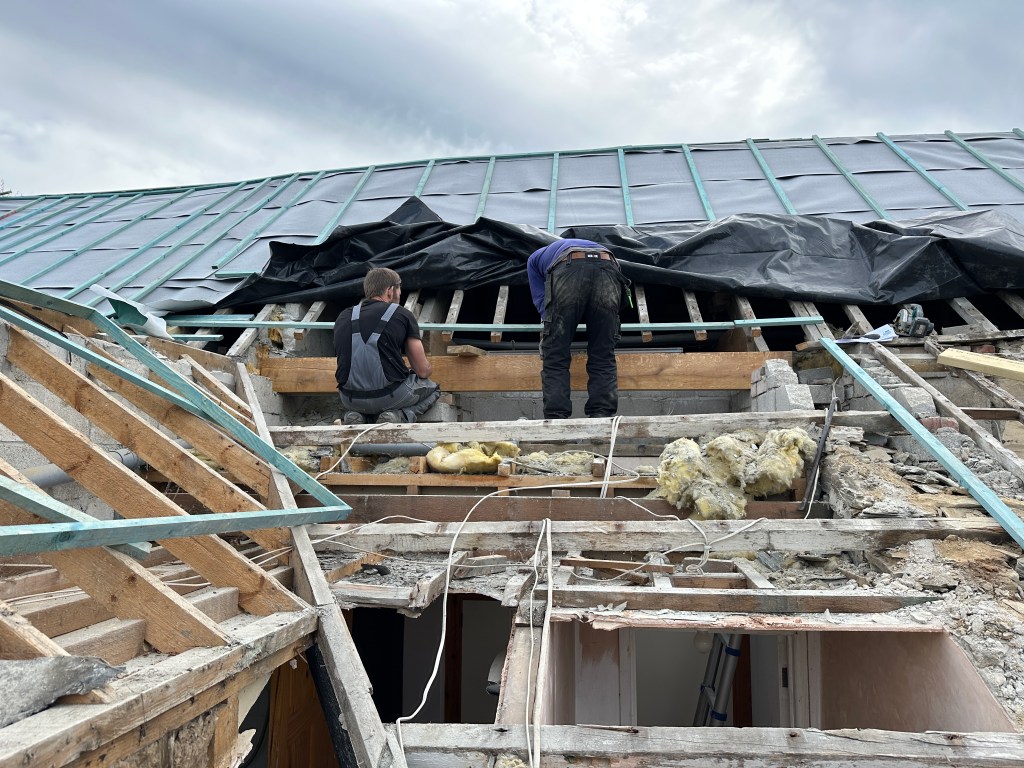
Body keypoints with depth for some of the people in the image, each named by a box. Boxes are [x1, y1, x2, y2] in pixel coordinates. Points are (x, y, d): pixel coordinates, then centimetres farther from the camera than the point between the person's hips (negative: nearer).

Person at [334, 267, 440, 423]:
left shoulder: (343, 317, 8)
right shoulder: (402, 315, -4)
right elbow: (423, 371, 0)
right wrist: (429, 368, 26)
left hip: (350, 400, 4)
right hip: (391, 396, -4)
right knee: (432, 388, 26)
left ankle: (356, 414, 8)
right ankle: (399, 415, -3)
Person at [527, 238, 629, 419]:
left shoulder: (536, 257, 39)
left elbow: (541, 301, 23)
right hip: (607, 271, 3)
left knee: (555, 358, 4)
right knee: (604, 357, 9)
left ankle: (556, 419, -4)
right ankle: (602, 416, -1)